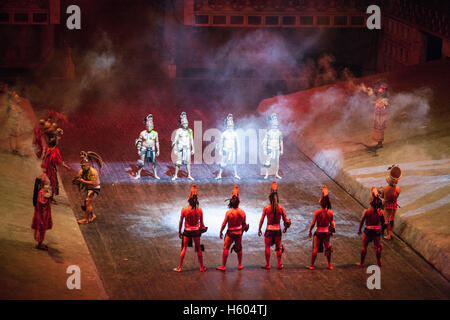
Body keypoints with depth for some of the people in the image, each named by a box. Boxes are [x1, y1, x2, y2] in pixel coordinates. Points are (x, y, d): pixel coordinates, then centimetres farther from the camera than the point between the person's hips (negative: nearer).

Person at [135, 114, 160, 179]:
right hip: (144, 149, -2)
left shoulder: (155, 133, 3)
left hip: (152, 149, 2)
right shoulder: (142, 133, -3)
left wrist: (158, 150, 8)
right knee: (141, 163, -5)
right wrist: (139, 150, -1)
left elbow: (157, 142, 9)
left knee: (153, 162, 3)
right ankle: (138, 174, 5)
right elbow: (139, 142, 2)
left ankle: (155, 174, 15)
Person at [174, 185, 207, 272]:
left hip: (187, 232, -1)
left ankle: (180, 267, 12)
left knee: (184, 248, 10)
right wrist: (203, 228, 17)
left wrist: (179, 232, 7)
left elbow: (181, 222, -5)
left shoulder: (184, 210, -12)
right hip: (196, 231, 1)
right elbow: (201, 223, -2)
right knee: (198, 249, 14)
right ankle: (202, 267, 22)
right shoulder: (199, 210, -10)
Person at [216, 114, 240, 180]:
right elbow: (221, 142, 3)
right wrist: (220, 150, 0)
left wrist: (238, 150, 7)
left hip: (233, 150, 2)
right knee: (223, 163, -3)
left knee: (234, 162, 3)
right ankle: (219, 175, 0)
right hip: (226, 150, -2)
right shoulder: (224, 133, 0)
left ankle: (236, 174, 13)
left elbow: (237, 142, 10)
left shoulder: (234, 133, 4)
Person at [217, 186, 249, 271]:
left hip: (230, 232, -4)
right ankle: (240, 265, 24)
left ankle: (223, 266, 4)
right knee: (239, 249, 18)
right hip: (239, 232, 4)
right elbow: (244, 224, 5)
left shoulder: (229, 212, -16)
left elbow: (224, 224, -10)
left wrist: (221, 232, 2)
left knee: (226, 248, 3)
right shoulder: (242, 212, -6)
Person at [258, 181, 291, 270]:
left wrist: (259, 229, 5)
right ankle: (279, 264, 16)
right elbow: (285, 219, 2)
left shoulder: (266, 208, -8)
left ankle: (268, 265, 9)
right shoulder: (281, 208, -4)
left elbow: (262, 220, -4)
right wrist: (285, 227, 18)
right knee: (278, 247, 12)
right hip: (278, 229, 2)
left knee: (267, 247, 8)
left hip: (269, 229, -2)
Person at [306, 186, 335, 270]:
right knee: (327, 248, 15)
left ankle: (312, 265, 11)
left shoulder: (317, 212, -16)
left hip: (318, 232, -3)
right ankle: (329, 265, 21)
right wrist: (332, 231, 16)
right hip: (326, 232, 3)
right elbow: (332, 223, 2)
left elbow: (313, 223, -11)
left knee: (315, 249, 5)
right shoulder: (330, 212, -6)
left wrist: (310, 231, 1)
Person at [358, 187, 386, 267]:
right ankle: (379, 262, 27)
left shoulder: (367, 211, -15)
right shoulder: (380, 212, -9)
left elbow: (362, 221, -5)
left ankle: (362, 263, 20)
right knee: (377, 247, 18)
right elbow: (383, 223, 1)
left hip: (368, 231, -2)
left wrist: (359, 230, 8)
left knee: (364, 247, 13)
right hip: (377, 231, 2)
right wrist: (382, 230, 18)